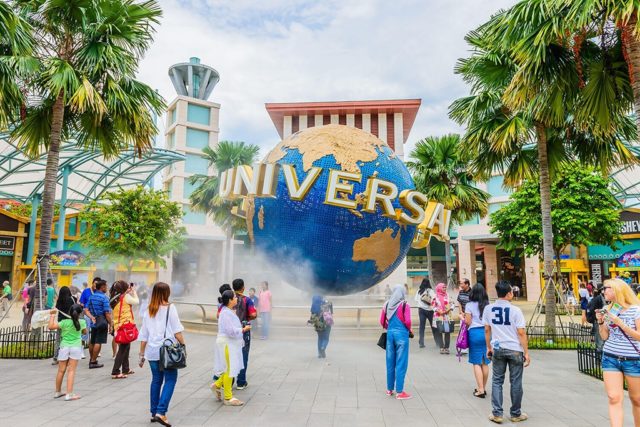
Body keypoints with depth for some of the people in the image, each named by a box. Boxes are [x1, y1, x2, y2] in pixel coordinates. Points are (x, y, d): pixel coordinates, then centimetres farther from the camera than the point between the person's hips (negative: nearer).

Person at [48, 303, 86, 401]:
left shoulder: (65, 322, -9)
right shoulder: (82, 323, -3)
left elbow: (51, 327, -11)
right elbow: (84, 331, 16)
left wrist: (52, 315, 0)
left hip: (64, 348, 1)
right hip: (76, 348, 0)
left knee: (61, 370, 13)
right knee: (71, 371, 0)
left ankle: (57, 392, 30)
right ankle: (69, 394, -5)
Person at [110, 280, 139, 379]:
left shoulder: (116, 298, 8)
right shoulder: (126, 297, -13)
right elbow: (137, 301, -3)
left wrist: (128, 292, 14)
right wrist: (134, 291, 9)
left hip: (118, 326, 8)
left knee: (126, 347, 20)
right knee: (122, 349, -4)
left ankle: (126, 369, 31)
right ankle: (115, 372, -4)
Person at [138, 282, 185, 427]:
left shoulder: (148, 311, 9)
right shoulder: (170, 308, -5)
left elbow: (143, 336, 11)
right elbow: (177, 331, -9)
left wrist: (142, 355, 17)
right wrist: (183, 345, 0)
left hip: (152, 351, 5)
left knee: (156, 380, 16)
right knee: (170, 380, 1)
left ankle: (154, 412, 23)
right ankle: (160, 412, -10)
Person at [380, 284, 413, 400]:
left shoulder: (387, 305, 5)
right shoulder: (404, 305, -9)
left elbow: (382, 321, 7)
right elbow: (407, 321, -13)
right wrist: (409, 330, 5)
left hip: (390, 334, 5)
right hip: (401, 334, -5)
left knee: (390, 362, 13)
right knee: (401, 363, 1)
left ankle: (390, 389, 23)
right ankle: (399, 392, 5)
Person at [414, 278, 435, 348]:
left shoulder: (419, 291, 0)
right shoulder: (430, 291, -10)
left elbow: (415, 299, 8)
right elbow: (434, 299, -19)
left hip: (421, 309, 2)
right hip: (429, 310, -2)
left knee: (421, 326, 4)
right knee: (433, 325, 9)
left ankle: (421, 343, 0)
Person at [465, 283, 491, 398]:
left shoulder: (469, 305, -6)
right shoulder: (488, 305, 5)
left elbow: (468, 322, -8)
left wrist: (462, 317, 10)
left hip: (475, 333, -4)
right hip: (487, 332, 4)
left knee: (476, 363, 2)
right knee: (485, 363, 12)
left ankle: (480, 390, -1)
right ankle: (483, 388, 22)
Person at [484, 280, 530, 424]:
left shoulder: (488, 309, -1)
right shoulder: (515, 310, -12)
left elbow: (487, 330, 6)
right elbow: (521, 333, -10)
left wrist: (489, 347, 17)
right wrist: (526, 353, -3)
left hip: (497, 349, 3)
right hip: (515, 350, -2)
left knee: (497, 381, 10)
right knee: (515, 382, 10)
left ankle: (497, 414, 10)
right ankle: (515, 414, 22)